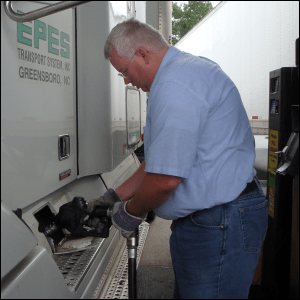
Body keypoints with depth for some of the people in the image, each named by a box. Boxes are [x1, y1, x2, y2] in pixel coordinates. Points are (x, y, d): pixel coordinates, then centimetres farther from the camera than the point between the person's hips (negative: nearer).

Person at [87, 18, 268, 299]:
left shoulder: (176, 84, -21)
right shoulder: (186, 71, 16)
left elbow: (165, 179, -24)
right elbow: (162, 160, 21)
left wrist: (131, 212, -4)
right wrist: (115, 196, 18)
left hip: (219, 229, -11)